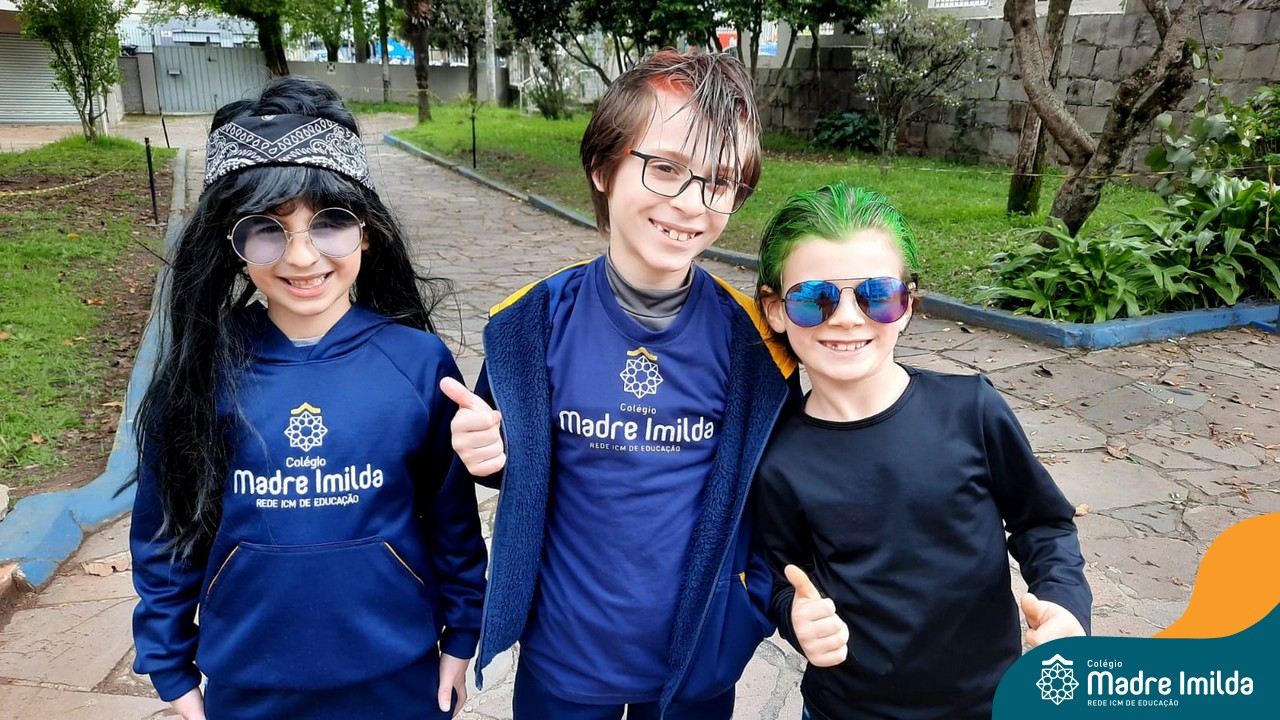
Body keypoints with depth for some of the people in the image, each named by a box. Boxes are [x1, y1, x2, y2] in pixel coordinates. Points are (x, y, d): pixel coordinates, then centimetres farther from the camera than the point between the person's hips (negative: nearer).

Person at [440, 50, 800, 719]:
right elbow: (512, 462, 1)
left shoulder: (749, 335, -13)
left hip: (700, 662, 0)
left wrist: (761, 599, -10)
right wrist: (488, 452, -19)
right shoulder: (538, 320, -13)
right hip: (561, 658, 1)